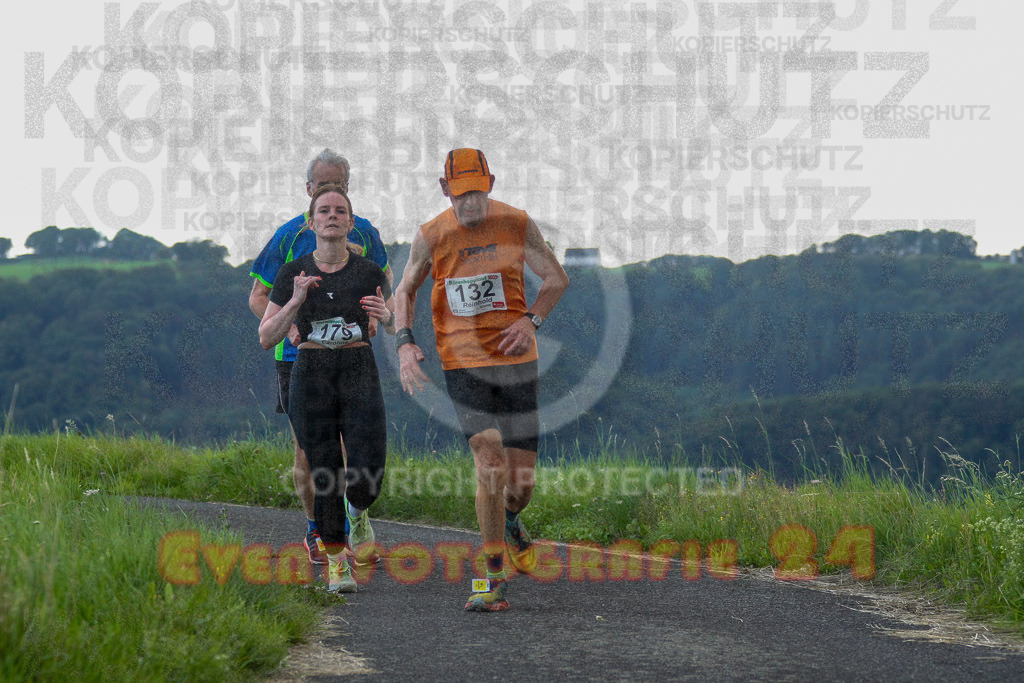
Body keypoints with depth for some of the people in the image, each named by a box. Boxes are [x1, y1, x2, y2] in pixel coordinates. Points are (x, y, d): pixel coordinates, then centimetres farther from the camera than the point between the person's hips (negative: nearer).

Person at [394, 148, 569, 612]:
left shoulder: (517, 225, -2)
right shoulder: (431, 236, -2)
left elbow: (556, 279, 10)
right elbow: (406, 290, 14)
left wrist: (530, 320, -8)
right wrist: (404, 343, -2)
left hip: (514, 359, 1)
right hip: (462, 361, -1)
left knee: (521, 479, 2)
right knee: (490, 463, -17)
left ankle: (510, 524, 41)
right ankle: (494, 582, -10)